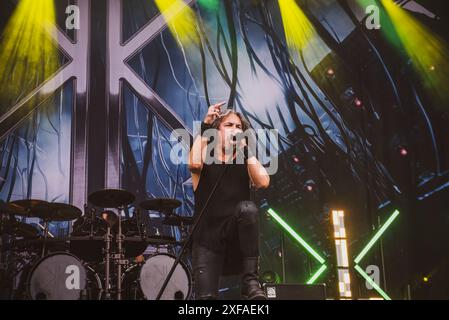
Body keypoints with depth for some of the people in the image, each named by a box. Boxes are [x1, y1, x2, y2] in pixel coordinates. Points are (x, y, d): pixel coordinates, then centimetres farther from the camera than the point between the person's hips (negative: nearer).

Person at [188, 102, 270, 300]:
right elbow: (194, 164, -21)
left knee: (247, 208, -31)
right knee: (206, 296, -27)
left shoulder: (245, 163, 9)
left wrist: (245, 148, -8)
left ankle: (250, 279, -23)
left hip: (238, 243, 2)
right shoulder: (205, 159, 5)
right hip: (207, 242, -2)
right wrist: (205, 125, -14)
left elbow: (263, 182, -12)